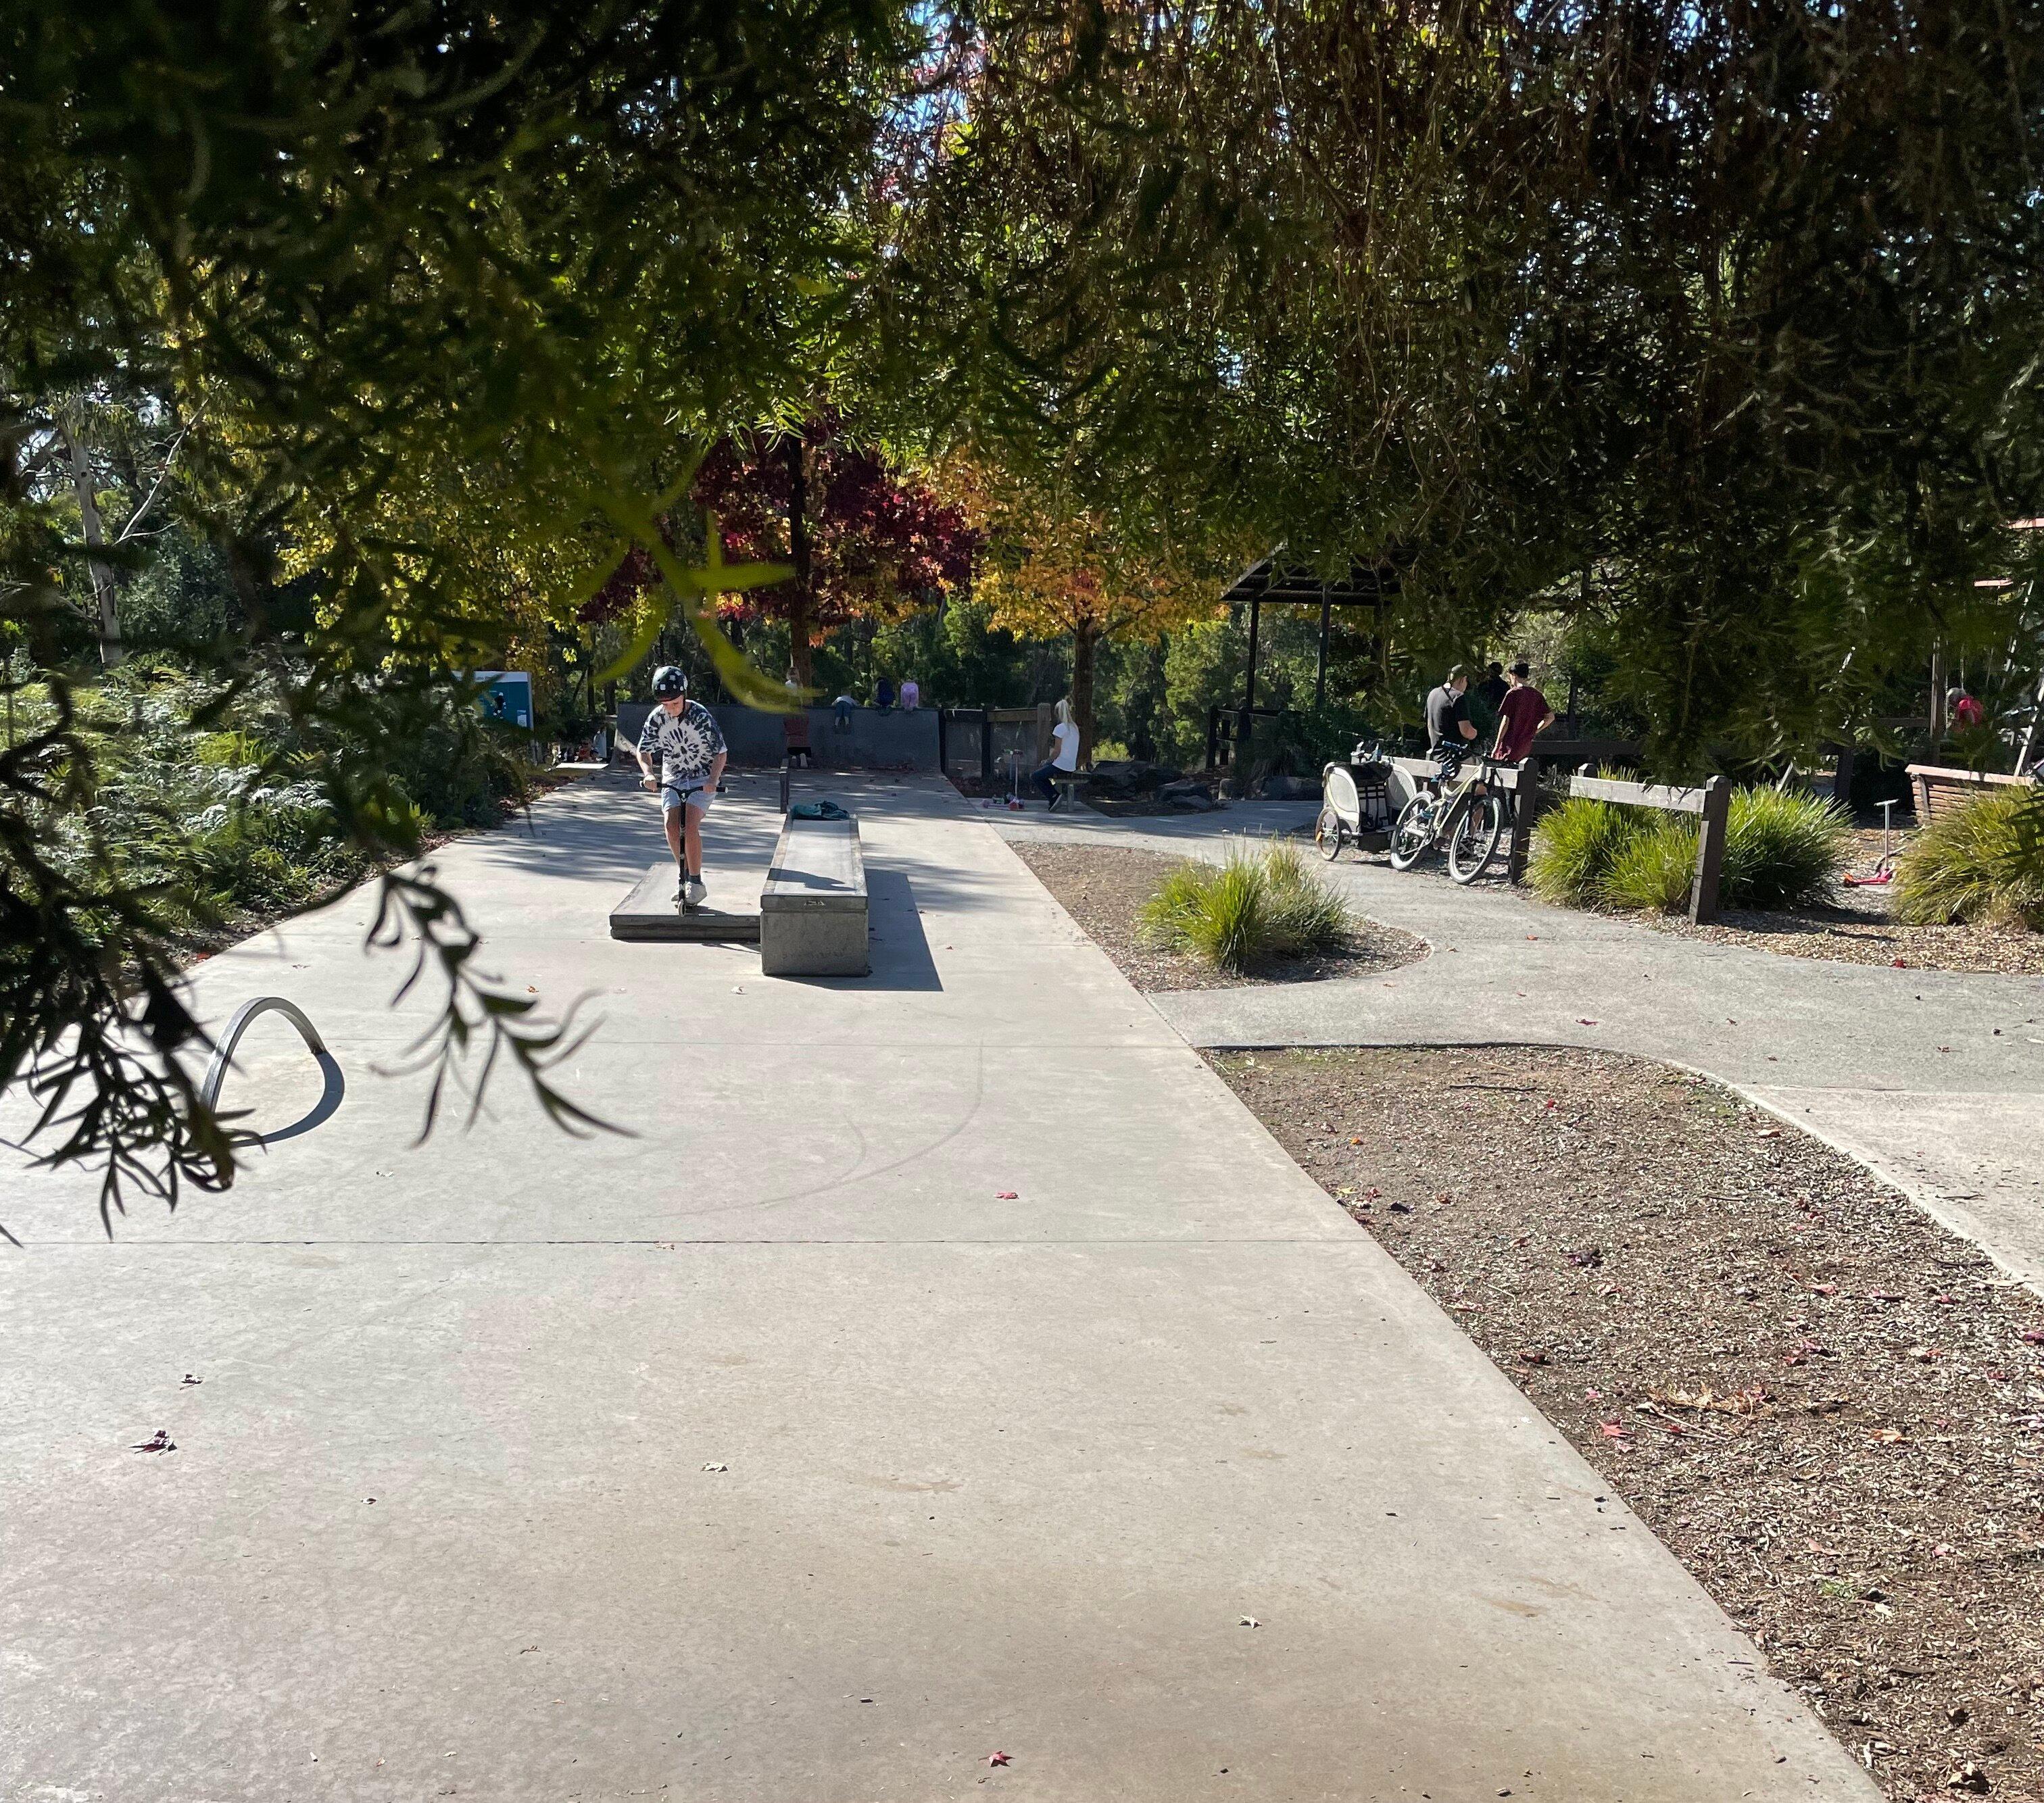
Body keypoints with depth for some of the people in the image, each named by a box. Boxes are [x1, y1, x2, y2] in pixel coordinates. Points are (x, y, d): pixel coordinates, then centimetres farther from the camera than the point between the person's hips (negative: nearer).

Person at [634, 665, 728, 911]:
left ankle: (695, 882, -12)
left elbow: (721, 753, -14)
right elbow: (644, 751, -1)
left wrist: (713, 780, -29)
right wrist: (648, 773, -21)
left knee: (690, 826, -21)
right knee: (670, 824, -17)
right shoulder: (657, 717, -9)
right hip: (672, 778, 3)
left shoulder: (701, 716, -19)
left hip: (702, 780, -3)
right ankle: (684, 871, 5)